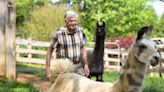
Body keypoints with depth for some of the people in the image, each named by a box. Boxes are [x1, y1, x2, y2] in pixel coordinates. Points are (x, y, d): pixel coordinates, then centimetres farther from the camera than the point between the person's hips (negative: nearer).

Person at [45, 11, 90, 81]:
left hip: (78, 67, 4)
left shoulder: (80, 31, 1)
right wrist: (47, 68, -10)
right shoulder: (58, 33, -12)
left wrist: (86, 64, 5)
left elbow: (83, 48, 10)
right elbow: (50, 50, -6)